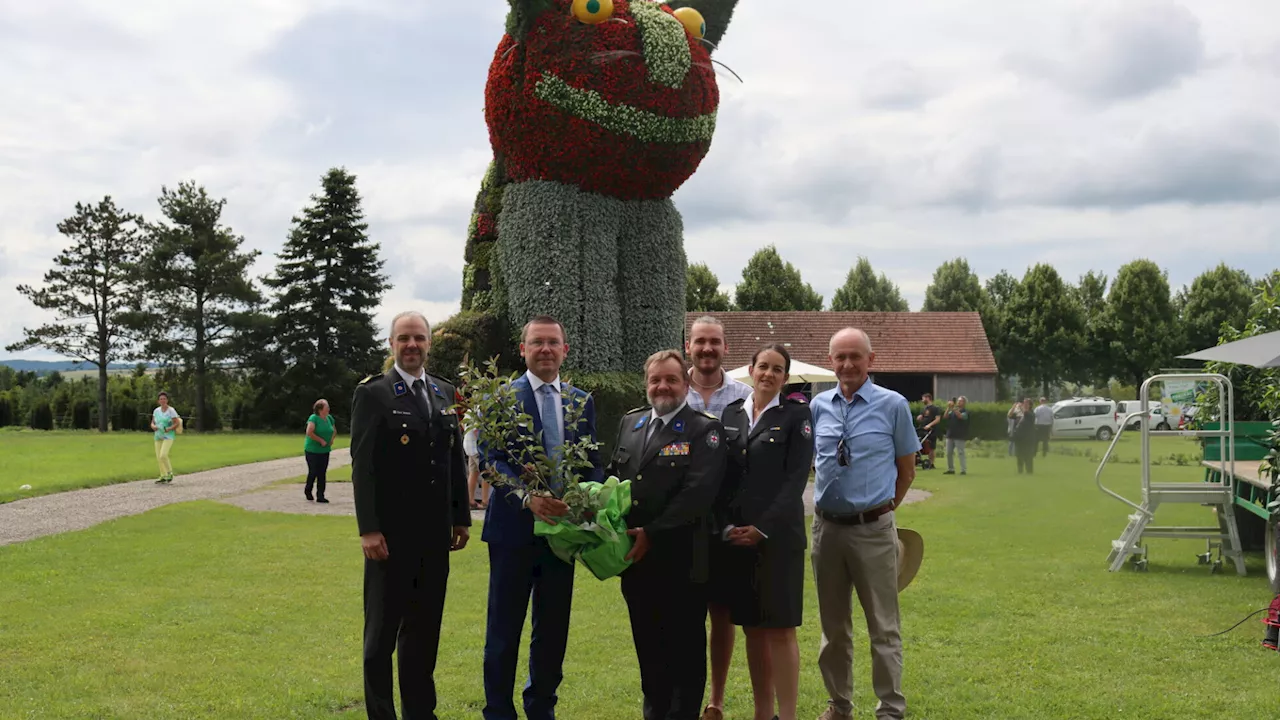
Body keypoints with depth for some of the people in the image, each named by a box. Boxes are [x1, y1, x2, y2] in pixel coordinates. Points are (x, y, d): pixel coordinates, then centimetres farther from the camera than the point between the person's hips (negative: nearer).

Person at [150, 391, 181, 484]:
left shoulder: (171, 411, -8)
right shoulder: (156, 411, 8)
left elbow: (177, 423, -9)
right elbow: (152, 423, 13)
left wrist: (169, 429, -24)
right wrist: (153, 426, -10)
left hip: (168, 436, -6)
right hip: (158, 437, 6)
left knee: (163, 455, -21)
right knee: (159, 457, 3)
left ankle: (170, 473, -2)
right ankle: (163, 477, 14)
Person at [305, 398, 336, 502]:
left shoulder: (329, 418, 5)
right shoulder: (313, 418, -16)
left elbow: (334, 430, 21)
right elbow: (309, 432, -26)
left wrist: (332, 439, 3)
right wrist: (321, 440, -21)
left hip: (325, 451, 6)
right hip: (312, 450, -6)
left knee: (322, 474, 5)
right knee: (313, 472, 2)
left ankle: (320, 496, 8)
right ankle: (307, 490, 28)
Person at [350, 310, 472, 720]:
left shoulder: (445, 393, 11)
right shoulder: (373, 394, -6)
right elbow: (363, 466, -10)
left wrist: (461, 517, 12)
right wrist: (368, 529, -15)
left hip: (435, 532, 5)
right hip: (391, 532, -5)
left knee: (424, 628, 13)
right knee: (382, 628, 6)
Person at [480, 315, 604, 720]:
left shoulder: (582, 401, 10)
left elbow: (593, 463, 11)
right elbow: (493, 461, -11)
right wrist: (527, 498, -26)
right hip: (514, 528, -4)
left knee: (553, 629, 13)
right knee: (504, 630, 4)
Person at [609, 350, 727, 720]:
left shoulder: (704, 430, -7)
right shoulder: (630, 422, 13)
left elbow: (698, 492, -17)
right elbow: (613, 476, 17)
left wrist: (652, 534, -20)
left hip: (680, 560, -6)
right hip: (636, 557, 6)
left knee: (685, 648, 4)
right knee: (647, 645, 15)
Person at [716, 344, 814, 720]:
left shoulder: (796, 414, -1)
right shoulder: (731, 414, 11)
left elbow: (796, 478, -8)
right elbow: (720, 477, 10)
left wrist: (763, 529, -13)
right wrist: (727, 526, -3)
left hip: (778, 536, -4)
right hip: (734, 536, 4)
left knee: (780, 629, -4)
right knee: (753, 628, 9)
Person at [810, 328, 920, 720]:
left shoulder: (893, 405, -5)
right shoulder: (818, 406, 4)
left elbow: (906, 470, 4)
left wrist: (882, 509, 8)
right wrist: (830, 500, 11)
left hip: (873, 529, -4)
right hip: (826, 526, 4)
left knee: (884, 625, 2)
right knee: (833, 624, 15)